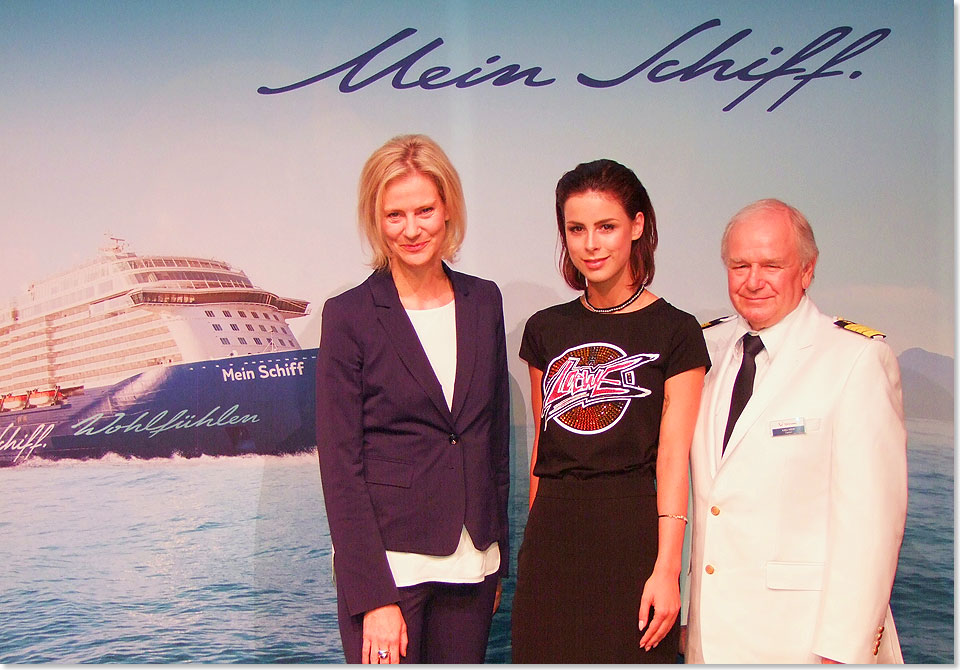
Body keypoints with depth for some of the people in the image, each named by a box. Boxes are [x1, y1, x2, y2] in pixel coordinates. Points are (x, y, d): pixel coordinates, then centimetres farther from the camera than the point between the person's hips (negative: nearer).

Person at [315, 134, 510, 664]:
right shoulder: (350, 316, -7)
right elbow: (339, 465, -8)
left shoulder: (482, 302, 6)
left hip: (470, 563, 4)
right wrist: (373, 597, -12)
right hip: (386, 563, -4)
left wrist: (498, 556, 12)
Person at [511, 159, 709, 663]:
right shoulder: (546, 330, 10)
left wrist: (666, 567, -13)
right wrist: (534, 539, 11)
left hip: (632, 533, -3)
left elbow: (673, 457, -7)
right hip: (551, 537, 4)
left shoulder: (674, 332, -2)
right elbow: (541, 443, 13)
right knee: (546, 656, 8)